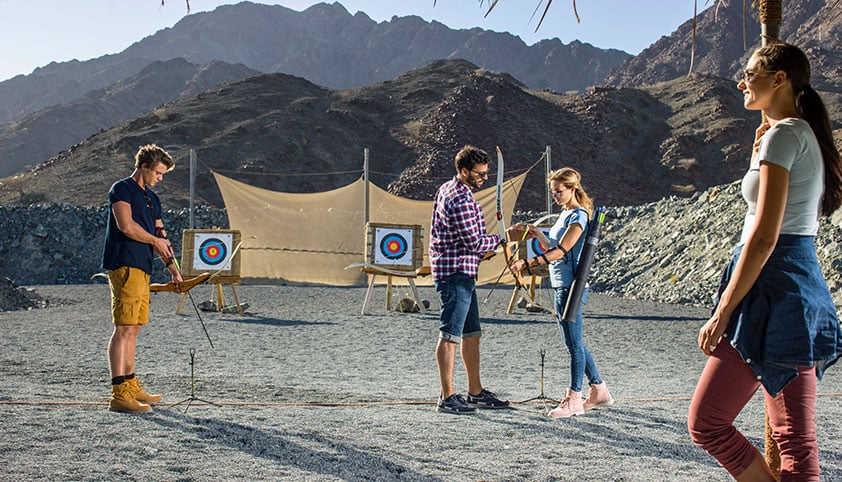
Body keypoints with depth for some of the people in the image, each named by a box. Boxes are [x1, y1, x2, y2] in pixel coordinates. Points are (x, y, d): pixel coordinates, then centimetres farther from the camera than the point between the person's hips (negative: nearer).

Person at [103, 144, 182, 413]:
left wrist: (173, 270, 14)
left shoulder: (152, 199, 22)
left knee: (133, 329, 12)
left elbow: (160, 237, 21)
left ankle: (130, 386, 19)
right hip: (124, 265, -9)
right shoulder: (122, 189, -3)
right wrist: (155, 240, -3)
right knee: (124, 329, -12)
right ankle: (118, 395, -14)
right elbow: (126, 225, -18)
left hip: (142, 269, 9)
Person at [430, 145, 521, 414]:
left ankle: (476, 392, 22)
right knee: (450, 335, -4)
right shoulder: (461, 200, -19)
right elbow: (474, 242, -20)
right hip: (456, 273, -11)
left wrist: (483, 248, 17)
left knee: (471, 333, 14)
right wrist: (504, 237, -7)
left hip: (461, 273, 11)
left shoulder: (447, 189, 14)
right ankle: (447, 397, 2)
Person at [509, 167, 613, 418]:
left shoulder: (579, 216, -12)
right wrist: (539, 236, 5)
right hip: (561, 285, 10)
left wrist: (527, 264, -28)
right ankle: (599, 390, 26)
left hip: (571, 286, -10)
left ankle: (574, 399, 5)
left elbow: (561, 250, -22)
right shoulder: (565, 214, 16)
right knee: (574, 343, 15)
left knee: (574, 343, -2)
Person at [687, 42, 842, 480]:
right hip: (804, 289, 10)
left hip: (774, 289, -10)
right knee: (795, 438, 10)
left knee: (706, 421, -3)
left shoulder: (784, 135, -12)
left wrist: (723, 312, -17)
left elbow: (764, 237, -19)